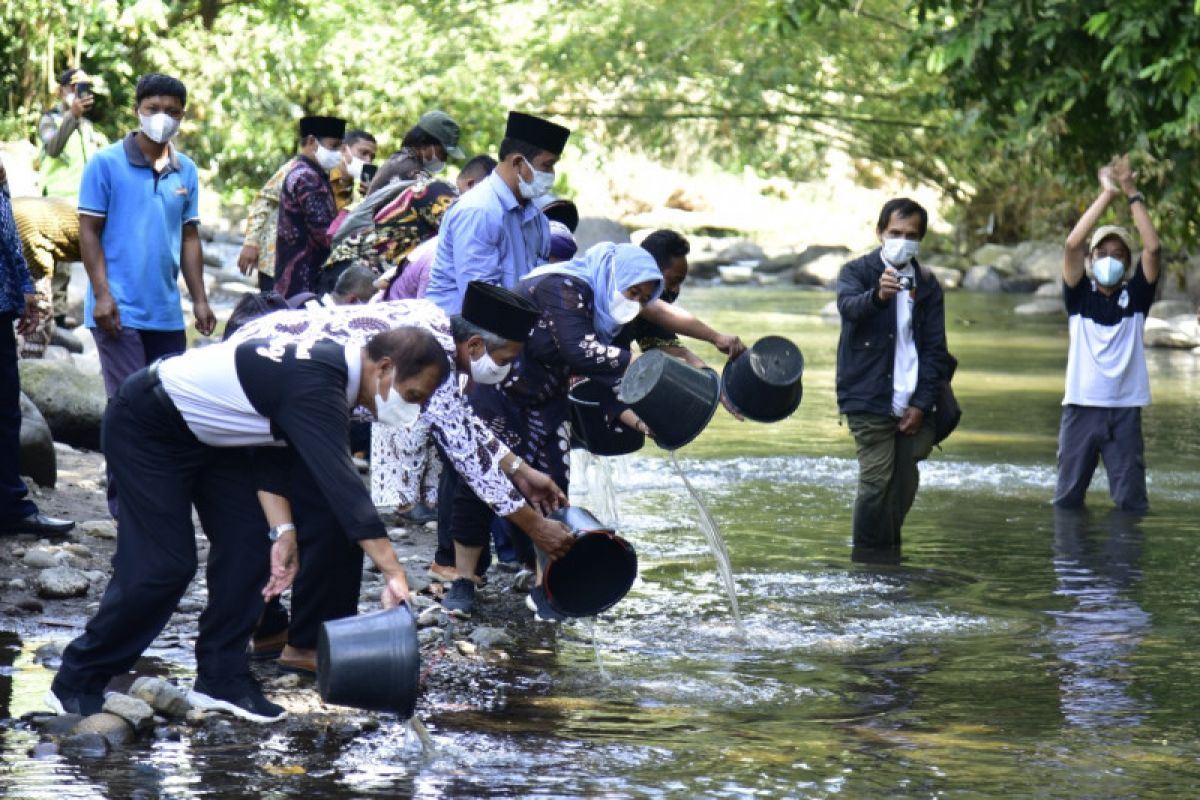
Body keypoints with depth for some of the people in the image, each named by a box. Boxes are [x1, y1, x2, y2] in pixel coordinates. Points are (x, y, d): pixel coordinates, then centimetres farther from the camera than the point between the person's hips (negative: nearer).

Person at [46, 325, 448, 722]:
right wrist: (393, 573, -48)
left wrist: (282, 532, -9)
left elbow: (273, 447, 1)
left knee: (248, 542, 1)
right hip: (146, 428, -10)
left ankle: (221, 680, 8)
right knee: (164, 563, -12)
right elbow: (340, 481, -43)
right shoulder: (313, 388, -33)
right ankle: (77, 686, 1)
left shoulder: (328, 363, -3)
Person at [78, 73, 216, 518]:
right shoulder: (107, 164, -4)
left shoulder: (185, 171, 10)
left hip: (167, 312, 5)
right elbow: (89, 231, -5)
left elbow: (189, 237, 14)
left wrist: (199, 299, 7)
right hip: (121, 312, -5)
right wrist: (102, 295, -14)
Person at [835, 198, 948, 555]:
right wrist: (877, 295, -47)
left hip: (911, 405, 4)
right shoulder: (857, 272, 0)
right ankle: (868, 556, -3)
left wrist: (921, 404, -1)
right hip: (869, 401, -4)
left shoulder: (926, 284, 12)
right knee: (876, 480, -10)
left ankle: (890, 551, 16)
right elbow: (848, 306, -24)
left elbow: (935, 348, 10)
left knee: (905, 484, 3)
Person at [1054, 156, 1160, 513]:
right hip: (1081, 406, 0)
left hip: (1125, 410, 0)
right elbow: (1073, 244, -10)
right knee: (1067, 498, 6)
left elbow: (1153, 248, -7)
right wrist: (1106, 195, -9)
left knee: (1131, 502, -1)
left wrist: (1132, 195, -8)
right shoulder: (1080, 295, 5)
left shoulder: (1135, 296, 7)